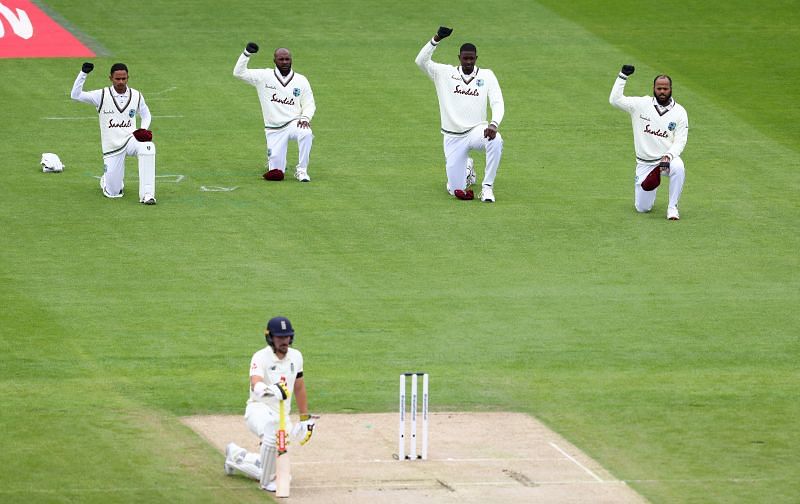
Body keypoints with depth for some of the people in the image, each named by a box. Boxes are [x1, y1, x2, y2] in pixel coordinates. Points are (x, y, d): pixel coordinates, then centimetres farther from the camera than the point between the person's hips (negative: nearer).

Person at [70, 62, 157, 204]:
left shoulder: (136, 96, 2)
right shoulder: (102, 95, -5)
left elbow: (146, 115, 17)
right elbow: (75, 95, -13)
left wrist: (143, 129, -4)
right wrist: (83, 73, -23)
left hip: (131, 140, 1)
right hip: (112, 147, -1)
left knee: (147, 146, -36)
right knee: (113, 192, -3)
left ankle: (147, 195, -33)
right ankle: (105, 180, 38)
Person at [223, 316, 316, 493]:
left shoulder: (295, 356, 3)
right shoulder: (261, 357, -16)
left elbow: (299, 388, 16)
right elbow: (256, 385, -36)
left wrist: (306, 419, 16)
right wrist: (271, 389, -59)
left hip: (282, 415, 6)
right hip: (259, 410, -6)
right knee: (272, 427, -43)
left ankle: (236, 455, 36)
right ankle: (268, 482, -28)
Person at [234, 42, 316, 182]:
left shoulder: (301, 80, 4)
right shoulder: (264, 76, 1)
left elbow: (309, 105, 4)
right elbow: (238, 72, -4)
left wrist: (305, 118, -17)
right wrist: (246, 54, -16)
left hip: (294, 123, 0)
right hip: (274, 131, 0)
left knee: (306, 134, -37)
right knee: (276, 173, -7)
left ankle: (301, 170, -20)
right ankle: (273, 160, 32)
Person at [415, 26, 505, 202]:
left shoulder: (486, 76, 1)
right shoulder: (445, 73, 1)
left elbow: (497, 103, -9)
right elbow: (421, 61, -12)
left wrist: (494, 124, -29)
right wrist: (436, 39, -27)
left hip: (477, 131, -1)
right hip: (453, 138, 1)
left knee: (495, 141, -38)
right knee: (456, 190, -3)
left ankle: (487, 186, -22)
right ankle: (466, 168, 34)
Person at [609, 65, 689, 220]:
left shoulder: (679, 112, -4)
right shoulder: (641, 104, -3)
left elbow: (680, 141, -7)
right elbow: (615, 99, -10)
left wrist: (668, 156, -26)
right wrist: (623, 76, -17)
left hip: (667, 159, -1)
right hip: (645, 164, 1)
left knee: (678, 167, -38)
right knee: (642, 208, 0)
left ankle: (672, 207, -20)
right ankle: (648, 185, 37)